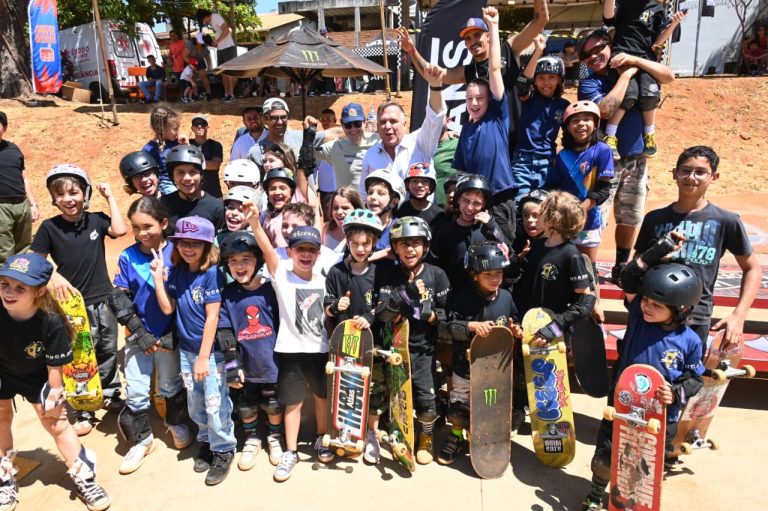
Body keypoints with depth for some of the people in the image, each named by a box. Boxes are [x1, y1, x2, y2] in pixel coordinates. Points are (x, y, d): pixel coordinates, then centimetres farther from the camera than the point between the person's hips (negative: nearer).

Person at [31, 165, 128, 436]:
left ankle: (111, 394, 37)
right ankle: (83, 412, 17)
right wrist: (55, 277, -19)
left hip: (104, 299, 3)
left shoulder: (95, 220, -1)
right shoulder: (49, 227, -6)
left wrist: (110, 197, -10)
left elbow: (119, 230, -19)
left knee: (108, 351, 17)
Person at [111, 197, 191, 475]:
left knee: (170, 386, 15)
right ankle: (140, 440, 25)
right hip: (138, 335, 2)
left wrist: (173, 335, -11)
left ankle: (177, 423, 41)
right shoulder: (127, 257, -5)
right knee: (135, 392, 6)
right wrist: (140, 332, -12)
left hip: (169, 335, -2)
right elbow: (118, 298, -5)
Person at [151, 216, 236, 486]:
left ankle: (223, 451, 20)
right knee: (194, 404, 17)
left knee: (215, 404, 1)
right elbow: (167, 308, -1)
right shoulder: (176, 271, 1)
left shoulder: (212, 272, -16)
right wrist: (157, 276, -9)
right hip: (186, 349, 6)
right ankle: (206, 441, 38)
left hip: (211, 350, -6)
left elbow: (212, 317, -17)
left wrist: (204, 357, -17)